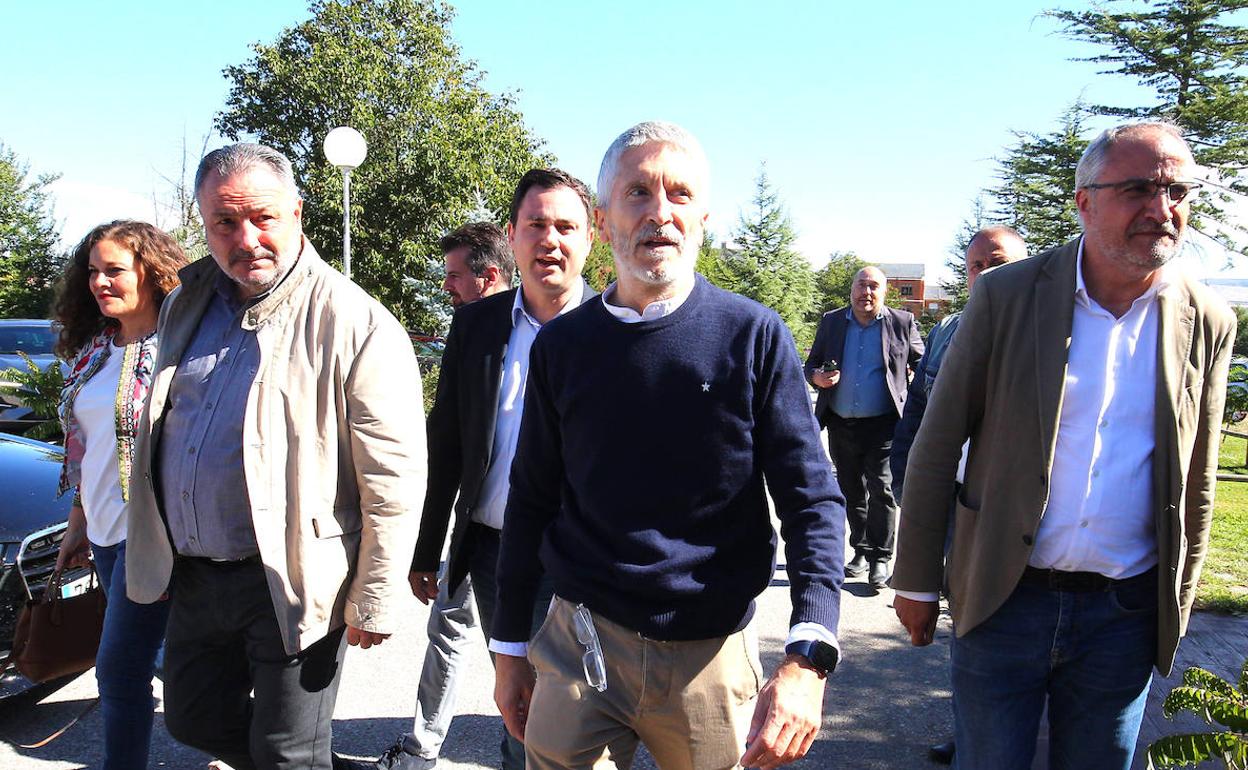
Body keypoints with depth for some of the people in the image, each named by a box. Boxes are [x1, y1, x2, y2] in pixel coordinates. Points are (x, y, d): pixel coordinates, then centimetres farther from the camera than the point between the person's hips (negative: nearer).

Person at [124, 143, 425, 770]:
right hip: (193, 575, 7)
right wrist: (164, 553, 19)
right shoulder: (186, 306, 6)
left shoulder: (356, 324, -17)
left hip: (290, 585, -7)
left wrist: (375, 601, -15)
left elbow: (393, 482, -17)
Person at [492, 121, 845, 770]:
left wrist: (807, 660, -21)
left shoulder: (754, 337, -6)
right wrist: (509, 647, 9)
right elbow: (531, 500, 8)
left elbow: (812, 499, -9)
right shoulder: (562, 346, 0)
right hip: (580, 644, 1)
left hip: (712, 655, -1)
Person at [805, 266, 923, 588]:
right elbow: (811, 364, 12)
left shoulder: (902, 323, 1)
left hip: (882, 425, -3)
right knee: (851, 491, 13)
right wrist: (817, 377, -10)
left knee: (881, 489, -6)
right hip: (841, 425, 4)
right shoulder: (831, 322, 7)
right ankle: (861, 551, 27)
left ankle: (880, 558, 5)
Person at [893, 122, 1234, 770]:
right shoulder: (1006, 295, -8)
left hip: (1126, 616, 2)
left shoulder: (1207, 323, 0)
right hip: (1002, 599, -2)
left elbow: (1195, 485, 9)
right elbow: (937, 445, -4)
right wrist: (916, 582, -2)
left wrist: (1177, 607, 13)